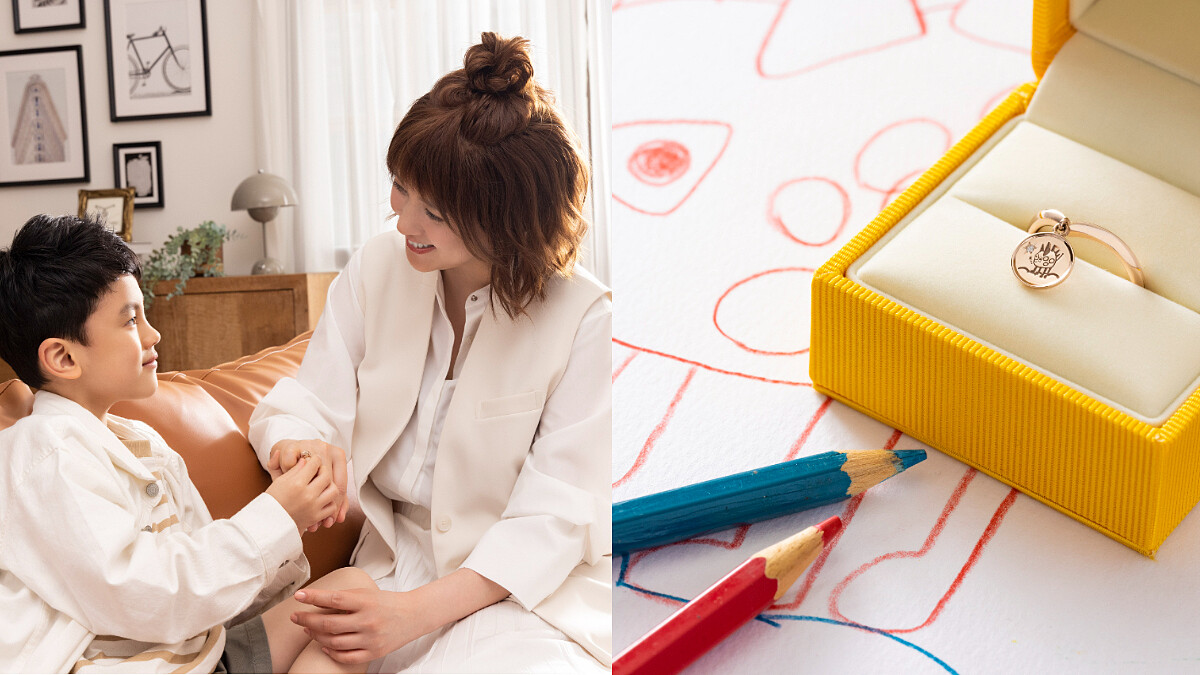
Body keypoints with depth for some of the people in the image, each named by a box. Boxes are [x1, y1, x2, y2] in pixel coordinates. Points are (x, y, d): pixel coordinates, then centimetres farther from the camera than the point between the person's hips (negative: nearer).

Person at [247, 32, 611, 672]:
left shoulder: (582, 317, -12)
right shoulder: (374, 270, 3)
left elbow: (559, 513, -15)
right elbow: (302, 402, 0)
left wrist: (419, 609, -27)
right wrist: (298, 444, -27)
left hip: (531, 588, -3)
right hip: (396, 564, 4)